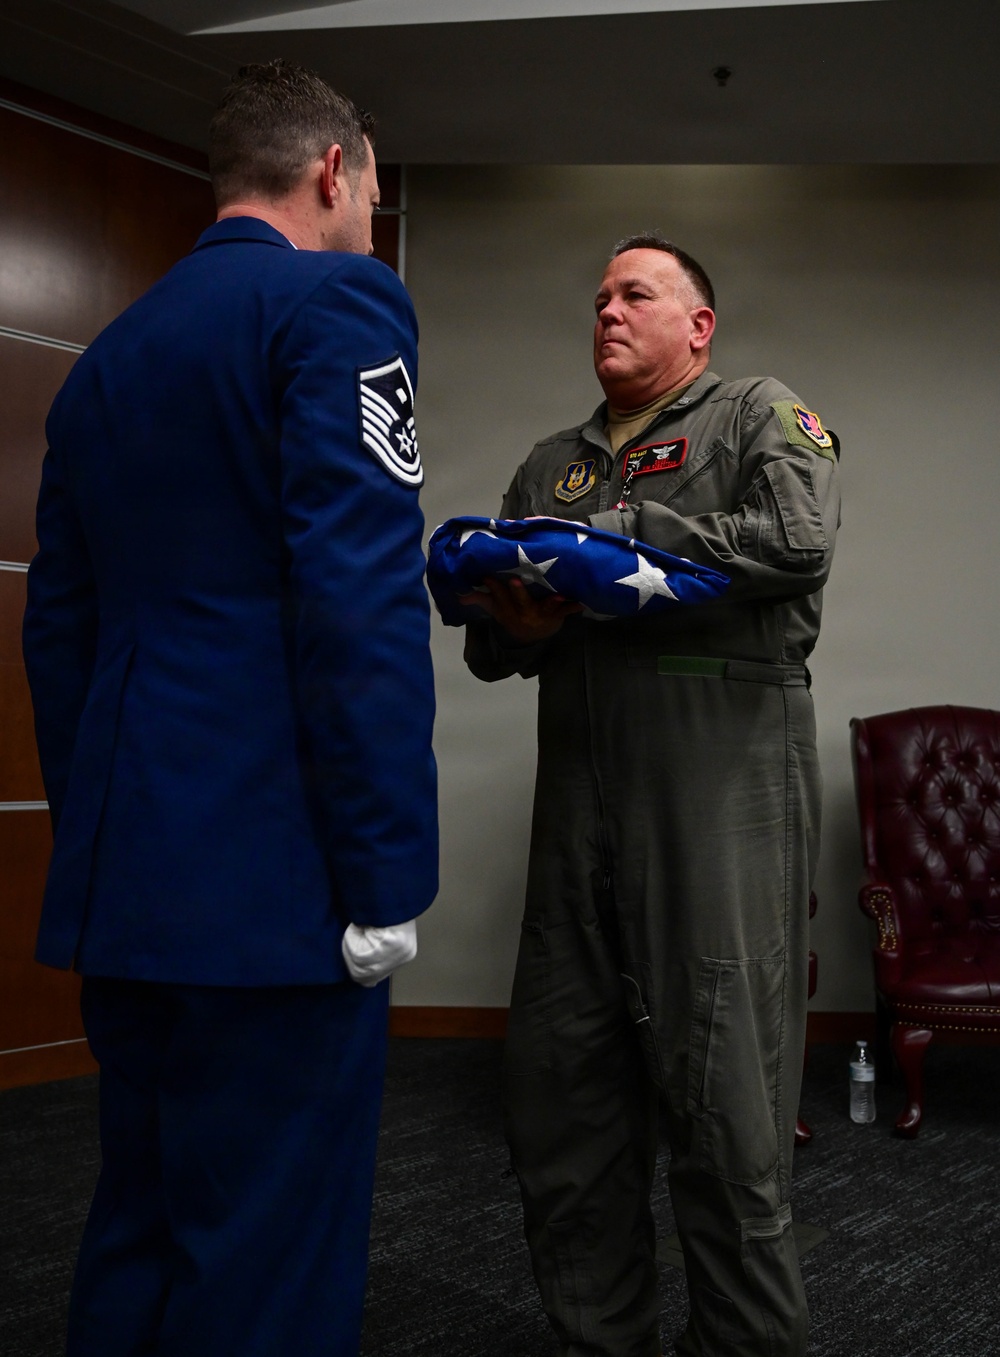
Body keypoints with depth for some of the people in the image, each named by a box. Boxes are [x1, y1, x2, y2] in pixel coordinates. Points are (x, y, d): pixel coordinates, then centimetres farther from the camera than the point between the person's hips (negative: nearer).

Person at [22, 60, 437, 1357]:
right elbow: (362, 600, -17)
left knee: (136, 1232, 18)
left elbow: (58, 627, 17)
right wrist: (386, 875, -14)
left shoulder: (106, 354, 16)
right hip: (272, 882, -8)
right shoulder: (340, 300, -5)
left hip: (117, 883, 8)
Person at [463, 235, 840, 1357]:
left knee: (722, 1096, -4)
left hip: (723, 788, -5)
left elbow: (797, 544, -12)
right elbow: (487, 644, 20)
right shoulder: (552, 465, 24)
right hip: (580, 797, 6)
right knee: (553, 1088, 7)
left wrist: (616, 531, -8)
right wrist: (518, 622, -5)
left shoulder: (761, 418, 9)